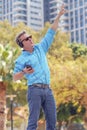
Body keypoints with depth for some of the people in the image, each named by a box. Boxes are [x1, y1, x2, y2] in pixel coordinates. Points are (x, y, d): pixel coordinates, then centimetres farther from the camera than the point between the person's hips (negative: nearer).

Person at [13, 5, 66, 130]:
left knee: (52, 120, 3)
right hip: (35, 90, -5)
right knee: (33, 120, -10)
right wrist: (24, 72, -19)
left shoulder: (40, 48, 15)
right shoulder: (21, 59, 2)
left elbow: (51, 33, 17)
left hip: (48, 89, 5)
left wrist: (59, 16, 13)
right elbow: (15, 77, 2)